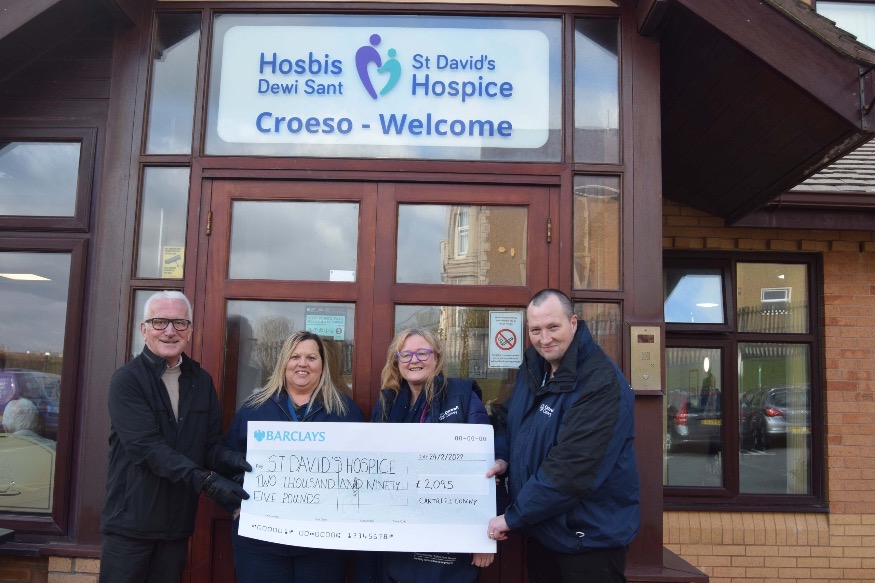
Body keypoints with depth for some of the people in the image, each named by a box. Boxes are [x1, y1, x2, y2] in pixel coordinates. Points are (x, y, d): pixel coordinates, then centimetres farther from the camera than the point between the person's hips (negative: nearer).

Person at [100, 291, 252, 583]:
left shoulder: (202, 381, 6)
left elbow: (211, 442, 5)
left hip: (178, 524, 5)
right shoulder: (126, 381, -10)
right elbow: (147, 447, -21)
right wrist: (206, 481, -29)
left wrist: (230, 459, -19)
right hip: (131, 522, -4)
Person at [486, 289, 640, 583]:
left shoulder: (601, 382, -24)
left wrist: (513, 516, -22)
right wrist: (502, 457, -5)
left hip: (589, 537, -7)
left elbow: (572, 469, -29)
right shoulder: (532, 367, 3)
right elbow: (511, 422, 17)